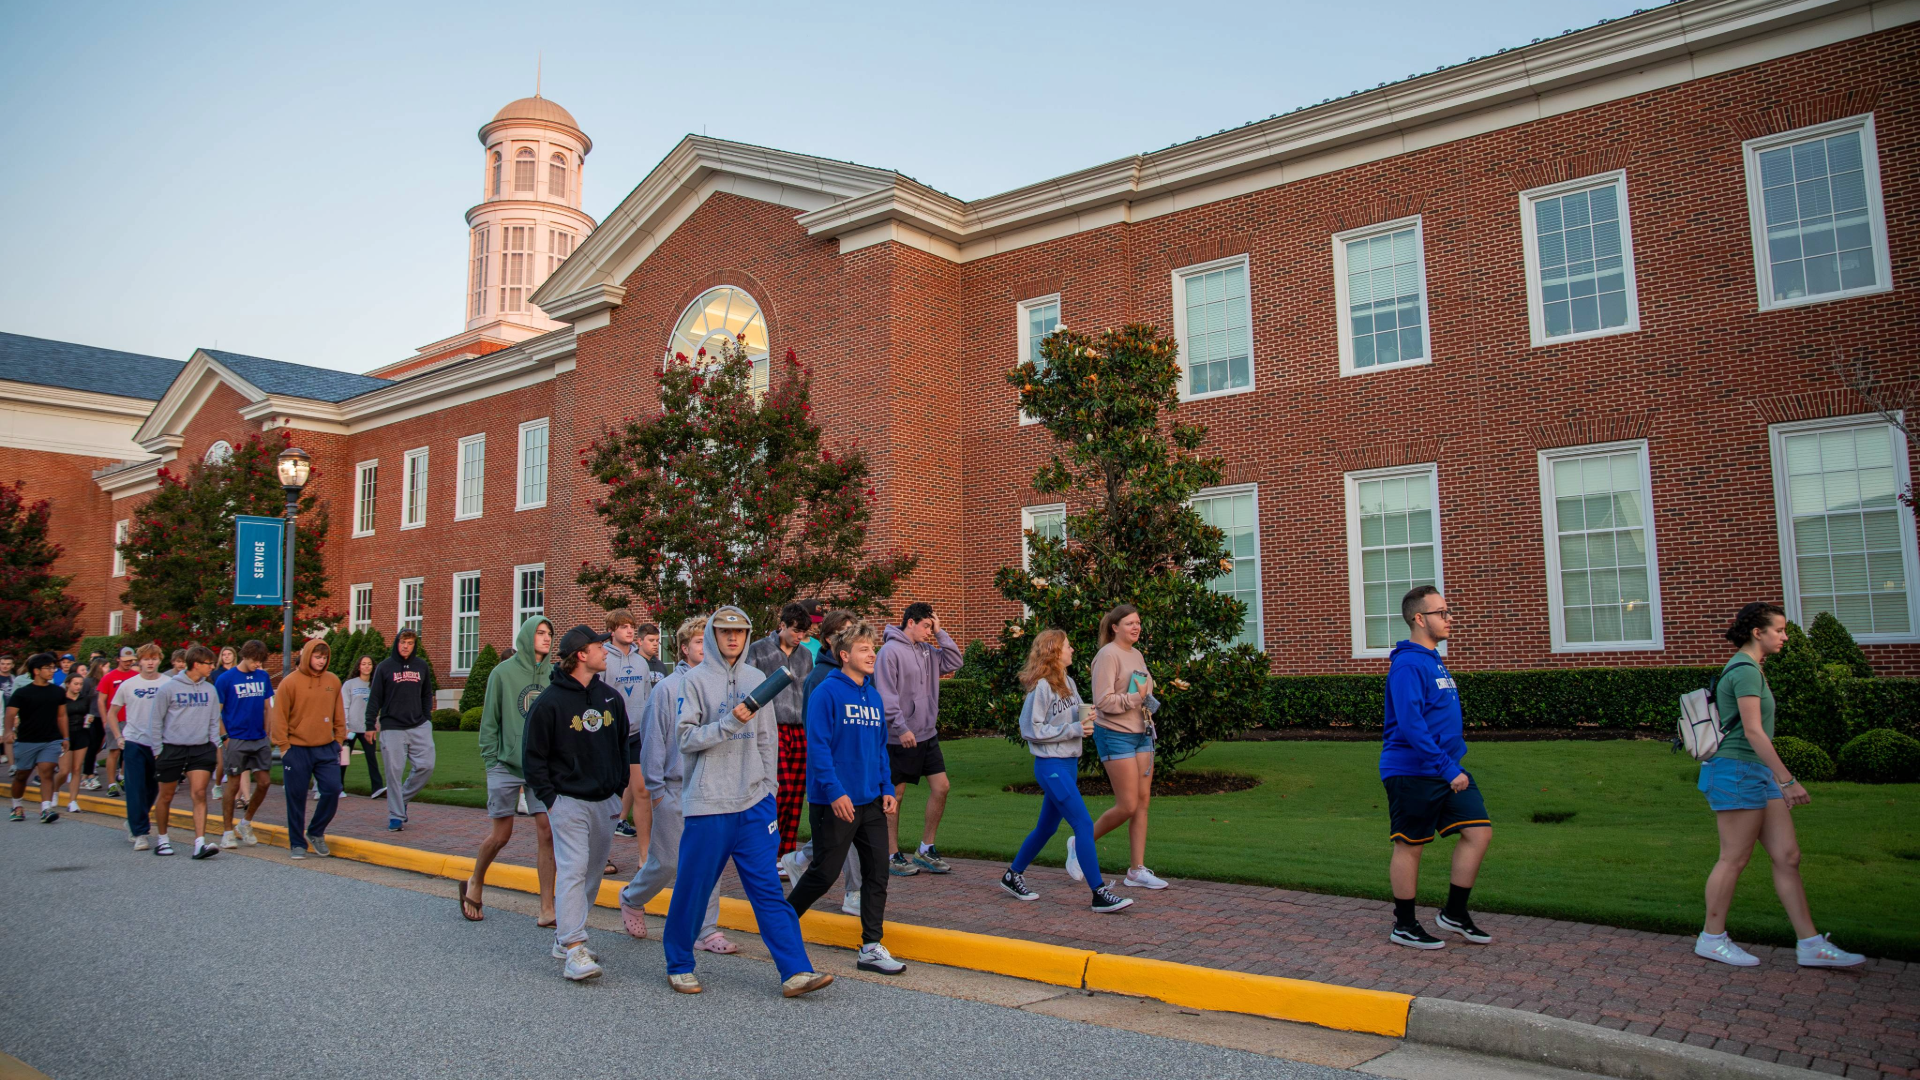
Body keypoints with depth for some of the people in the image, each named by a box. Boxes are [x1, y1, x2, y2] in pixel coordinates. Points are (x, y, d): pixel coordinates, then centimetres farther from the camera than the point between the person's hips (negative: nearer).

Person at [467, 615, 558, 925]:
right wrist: (490, 760, -5)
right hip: (507, 764, -2)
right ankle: (474, 886, 34)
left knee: (547, 833, -3)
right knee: (500, 834, 6)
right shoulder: (504, 672, -3)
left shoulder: (554, 675, 3)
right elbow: (489, 720, 0)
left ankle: (547, 909, 4)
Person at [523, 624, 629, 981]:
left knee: (593, 870, 11)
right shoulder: (549, 702, -9)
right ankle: (573, 950, -13)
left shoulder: (611, 697, 8)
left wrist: (620, 790, 13)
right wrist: (549, 797, -9)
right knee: (573, 870, -13)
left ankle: (565, 937, 24)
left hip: (604, 801, 6)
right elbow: (533, 755, -5)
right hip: (568, 801, -6)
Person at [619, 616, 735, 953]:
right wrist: (654, 788, -6)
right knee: (666, 861, 5)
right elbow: (652, 739, -5)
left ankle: (706, 931, 13)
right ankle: (632, 899, 33)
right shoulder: (667, 688, -7)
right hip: (675, 789, -3)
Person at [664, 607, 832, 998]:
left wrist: (769, 786, 11)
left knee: (768, 888, 1)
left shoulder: (757, 679, 11)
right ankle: (679, 965, 25)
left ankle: (795, 971, -2)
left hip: (753, 803, 3)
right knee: (693, 888, 6)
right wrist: (731, 722, -20)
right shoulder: (696, 680, -2)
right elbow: (686, 738, -10)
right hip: (708, 803, -3)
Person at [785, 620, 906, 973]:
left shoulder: (874, 696, 11)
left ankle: (872, 947, 12)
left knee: (878, 870, 3)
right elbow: (817, 746, -16)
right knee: (824, 873, 4)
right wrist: (835, 792, -19)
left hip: (871, 800, 7)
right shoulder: (827, 692, -11)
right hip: (835, 801, -7)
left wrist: (887, 788, 8)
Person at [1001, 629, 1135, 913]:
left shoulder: (1068, 682, 11)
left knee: (1047, 827, 17)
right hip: (1051, 765, -9)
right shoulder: (1040, 686, -15)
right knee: (1083, 825, -11)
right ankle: (1099, 894, -7)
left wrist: (1087, 720, -5)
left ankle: (1013, 876, 31)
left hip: (1069, 764, 9)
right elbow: (1031, 729, -17)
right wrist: (1073, 729, -18)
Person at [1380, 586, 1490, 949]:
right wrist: (1447, 769, -25)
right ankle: (1404, 926, 15)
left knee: (1479, 832, 6)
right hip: (1413, 772, -9)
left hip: (1447, 768, 9)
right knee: (1410, 845, 2)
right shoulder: (1408, 664, -17)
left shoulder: (1433, 659, 15)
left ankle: (1454, 914, 18)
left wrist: (1451, 764, 19)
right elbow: (1410, 724, -25)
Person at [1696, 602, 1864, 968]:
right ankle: (1712, 939, 8)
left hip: (1757, 774, 10)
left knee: (1788, 857, 8)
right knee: (1734, 859, -2)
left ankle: (1810, 944, 11)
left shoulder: (1750, 668, 17)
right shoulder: (1745, 670, -14)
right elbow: (1753, 731, -20)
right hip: (1738, 771, -10)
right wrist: (1788, 779, -21)